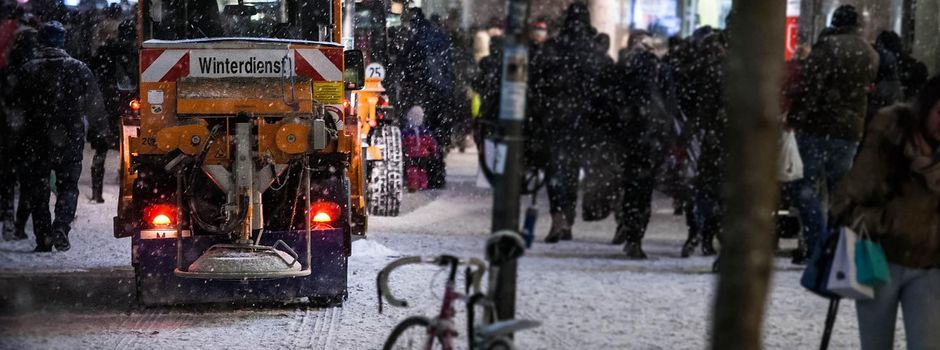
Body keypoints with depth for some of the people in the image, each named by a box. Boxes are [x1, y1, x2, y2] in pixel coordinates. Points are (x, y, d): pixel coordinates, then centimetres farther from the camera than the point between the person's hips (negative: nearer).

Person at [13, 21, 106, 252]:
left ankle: (43, 237, 4)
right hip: (71, 140, 1)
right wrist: (100, 131, 12)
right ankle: (61, 226, -14)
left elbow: (16, 106, 0)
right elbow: (94, 105, 3)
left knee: (37, 189, 9)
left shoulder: (28, 70, -3)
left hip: (37, 140, 0)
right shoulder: (79, 69, -1)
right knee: (68, 187, 9)